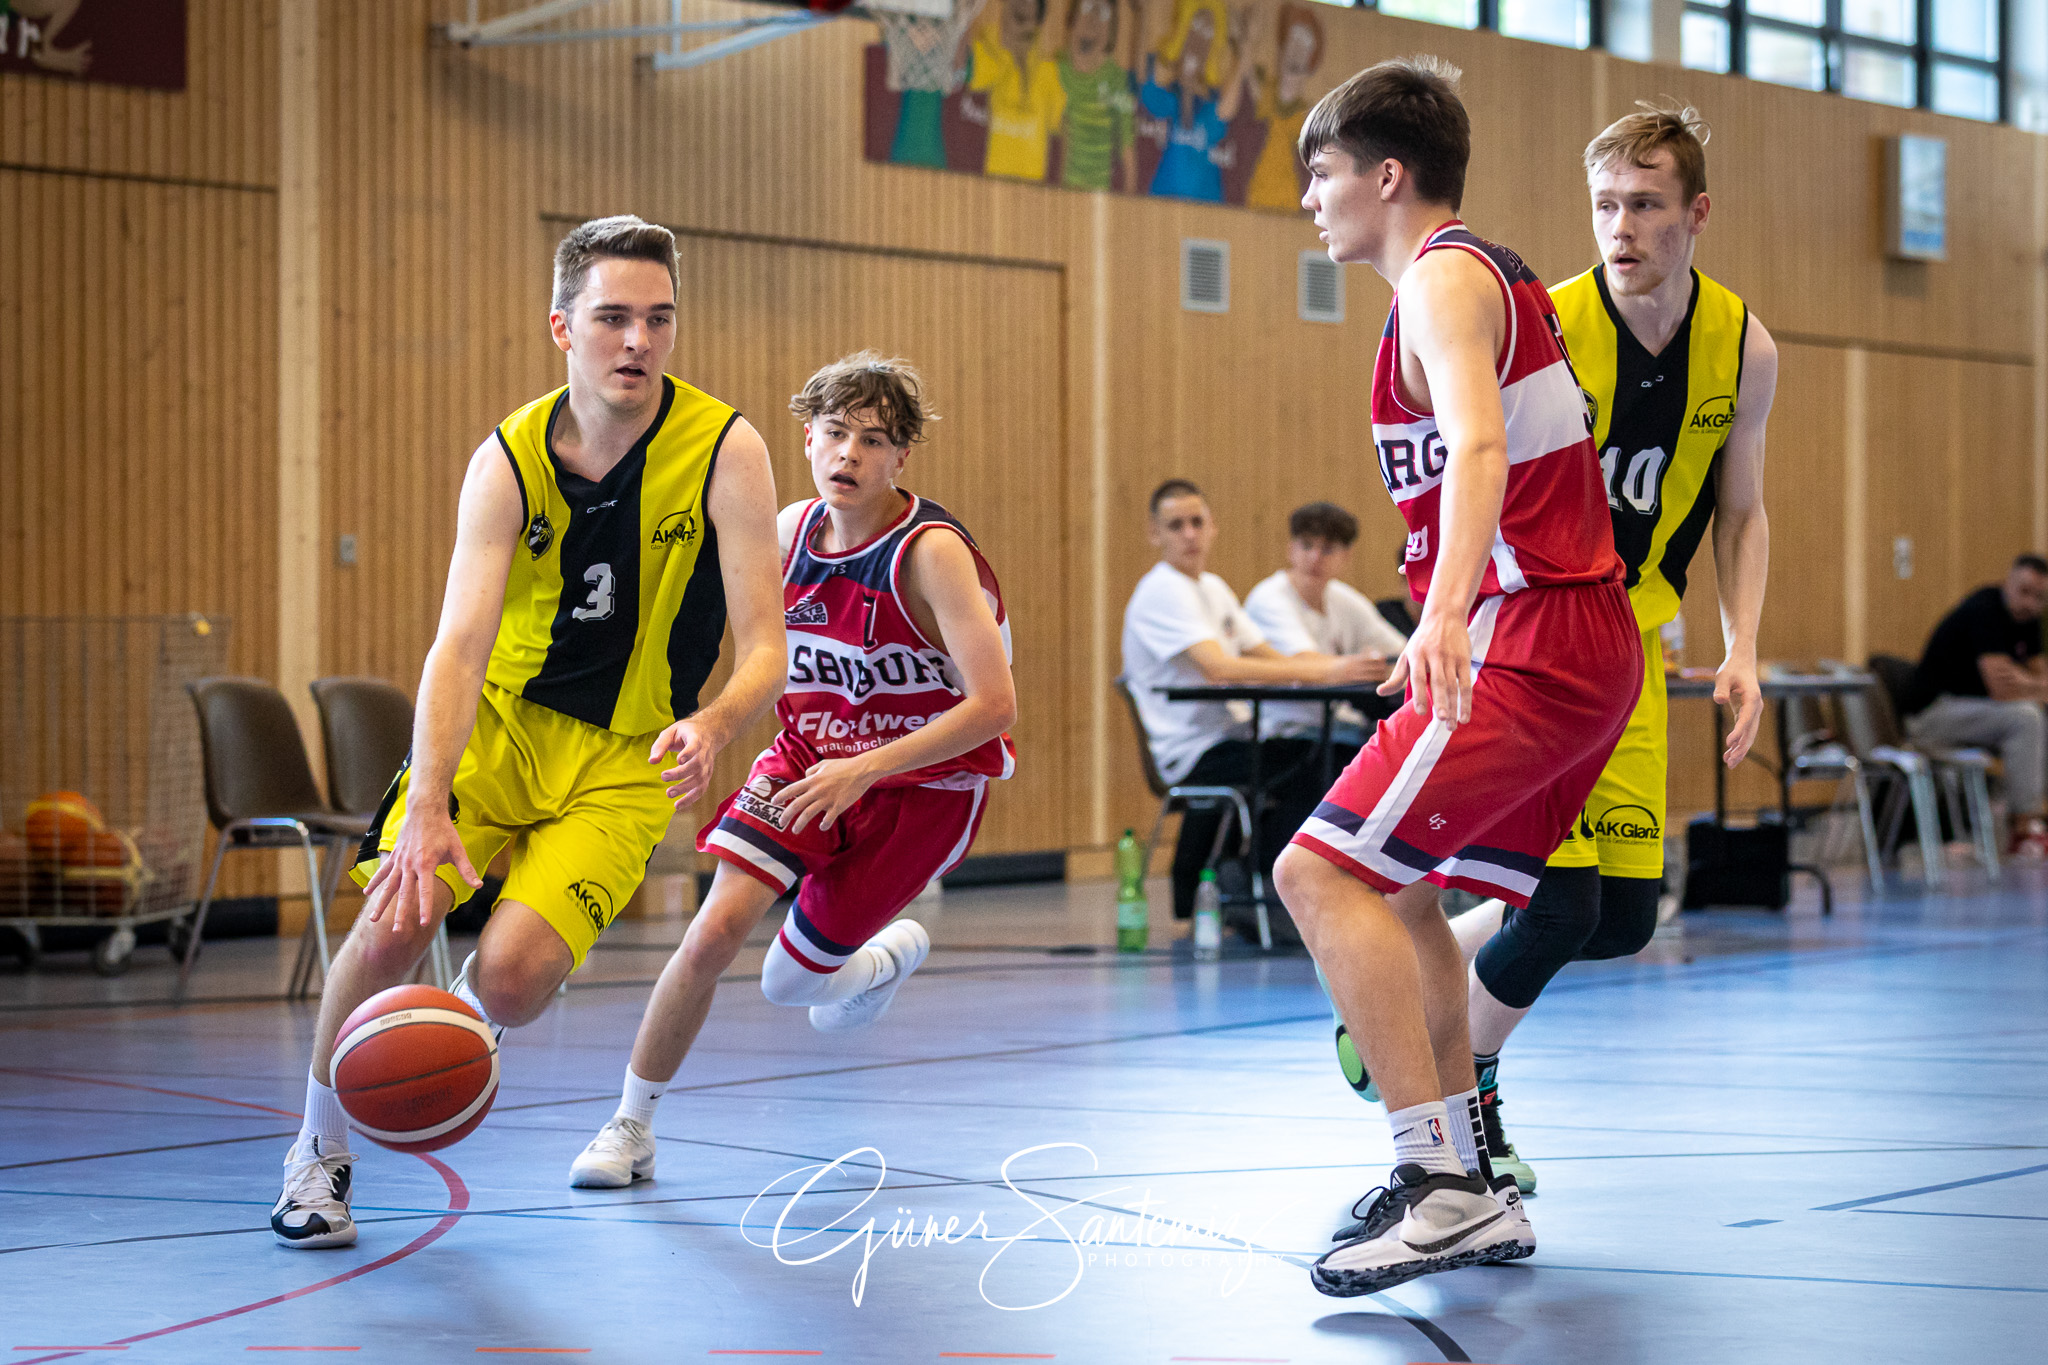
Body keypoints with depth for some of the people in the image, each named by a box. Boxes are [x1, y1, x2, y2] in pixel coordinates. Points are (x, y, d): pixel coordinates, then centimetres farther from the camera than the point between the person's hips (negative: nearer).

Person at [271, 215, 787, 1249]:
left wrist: (715, 723, -40)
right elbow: (459, 644, -20)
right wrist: (428, 809, -35)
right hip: (498, 725, 1)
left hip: (627, 761, -1)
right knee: (395, 922, -20)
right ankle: (319, 1150, 5)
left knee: (513, 975, -21)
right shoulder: (509, 461, -11)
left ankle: (466, 1021, 19)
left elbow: (764, 648, -16)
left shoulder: (725, 452, -14)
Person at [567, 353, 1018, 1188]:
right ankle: (630, 1127, 2)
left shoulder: (932, 553, -25)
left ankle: (889, 953, 37)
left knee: (789, 984, 1)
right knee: (715, 931, -14)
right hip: (810, 755, 4)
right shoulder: (792, 530, -7)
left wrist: (864, 770, -34)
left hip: (923, 780, -4)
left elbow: (994, 704, -30)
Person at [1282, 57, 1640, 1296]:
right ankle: (1474, 1192, 24)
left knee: (1323, 872, -17)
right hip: (1587, 643, 11)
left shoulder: (1445, 277, -10)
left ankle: (1445, 1190, -22)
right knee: (1397, 890, 21)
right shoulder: (1492, 273, 22)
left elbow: (1478, 447, -28)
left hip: (1529, 637, -11)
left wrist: (1447, 612, -44)